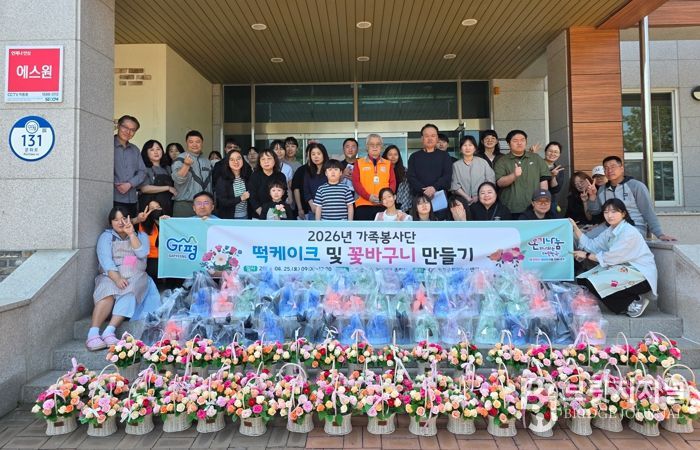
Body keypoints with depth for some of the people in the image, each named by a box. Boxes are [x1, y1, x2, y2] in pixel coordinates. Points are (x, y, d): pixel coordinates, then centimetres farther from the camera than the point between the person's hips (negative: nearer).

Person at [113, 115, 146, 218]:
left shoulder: (135, 150, 19)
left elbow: (142, 172, 11)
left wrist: (129, 184, -4)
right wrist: (116, 184, -17)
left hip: (132, 199, 5)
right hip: (113, 197, -5)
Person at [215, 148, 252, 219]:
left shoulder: (247, 177, 0)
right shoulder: (222, 180, -10)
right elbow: (221, 202, -14)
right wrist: (241, 198, -16)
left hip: (245, 216, 4)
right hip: (228, 217, -3)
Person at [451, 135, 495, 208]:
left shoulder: (483, 162, 8)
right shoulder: (456, 165, 8)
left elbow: (490, 181, 4)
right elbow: (455, 185, 1)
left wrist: (479, 196, -7)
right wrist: (467, 198, -9)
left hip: (481, 200, 0)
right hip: (463, 200, 0)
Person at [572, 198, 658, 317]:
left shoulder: (629, 232, -17)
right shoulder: (610, 231, 11)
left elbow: (611, 257, -18)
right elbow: (591, 245, 6)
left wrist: (587, 255, -8)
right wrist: (575, 228, 2)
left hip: (641, 273, -9)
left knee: (596, 283, -22)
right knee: (583, 280, -2)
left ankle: (635, 301, -5)